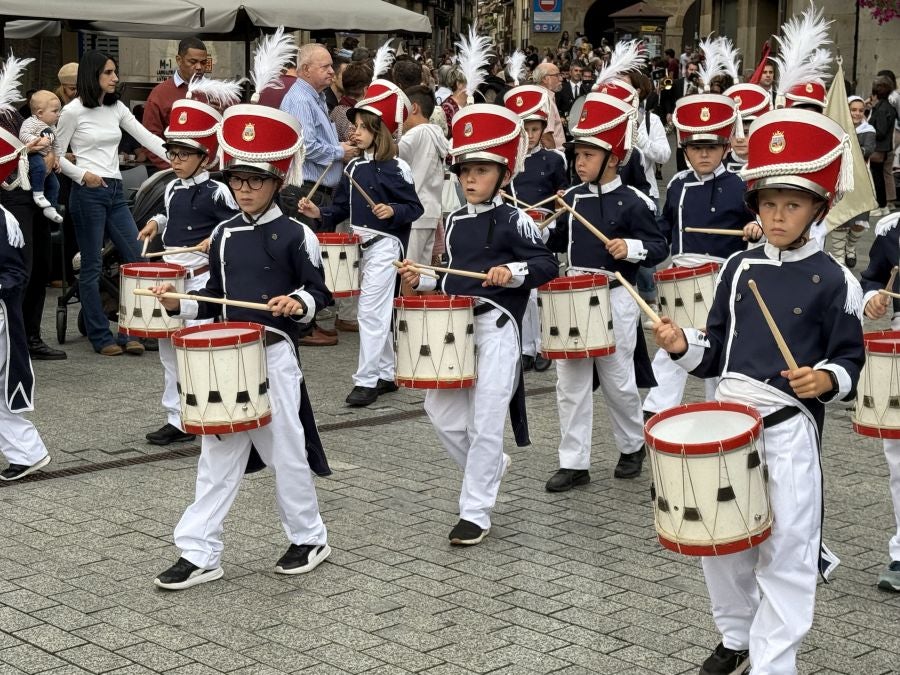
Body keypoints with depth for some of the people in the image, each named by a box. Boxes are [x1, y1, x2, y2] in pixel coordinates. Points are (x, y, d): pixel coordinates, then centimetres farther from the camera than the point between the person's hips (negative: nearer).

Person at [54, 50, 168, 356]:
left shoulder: (116, 108, 11)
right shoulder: (73, 111, -5)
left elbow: (145, 137, 6)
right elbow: (57, 155, -1)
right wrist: (82, 175, -16)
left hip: (115, 191, 7)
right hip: (87, 193, -7)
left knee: (136, 259, 2)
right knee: (92, 266, 0)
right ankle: (101, 337, 7)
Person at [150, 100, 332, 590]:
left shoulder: (293, 235, -5)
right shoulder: (224, 235, 10)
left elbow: (319, 291, -4)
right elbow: (216, 295, 16)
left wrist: (299, 303, -24)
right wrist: (180, 303, 0)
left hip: (275, 353, -5)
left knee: (283, 448, 4)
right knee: (218, 454, 5)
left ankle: (309, 539, 23)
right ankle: (200, 553, 9)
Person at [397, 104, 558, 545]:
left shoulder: (513, 221, -6)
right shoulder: (455, 221, 14)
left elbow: (547, 265, -9)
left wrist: (512, 272, -24)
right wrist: (423, 280, 7)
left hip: (495, 327, -7)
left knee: (485, 421, -5)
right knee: (440, 409, 8)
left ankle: (475, 513, 3)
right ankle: (490, 467, 32)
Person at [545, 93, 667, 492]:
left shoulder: (632, 202, -8)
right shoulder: (571, 198, 7)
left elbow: (659, 247, -9)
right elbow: (556, 243, 18)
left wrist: (631, 248, -26)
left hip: (615, 299, -5)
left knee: (617, 380, 6)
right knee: (570, 383, 3)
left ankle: (633, 445, 31)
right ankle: (574, 463, 9)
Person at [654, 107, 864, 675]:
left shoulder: (834, 282, -5)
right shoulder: (738, 269, 8)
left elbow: (851, 363, -3)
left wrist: (826, 380, -24)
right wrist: (683, 345, -6)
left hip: (790, 429, -5)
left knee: (785, 552, -2)